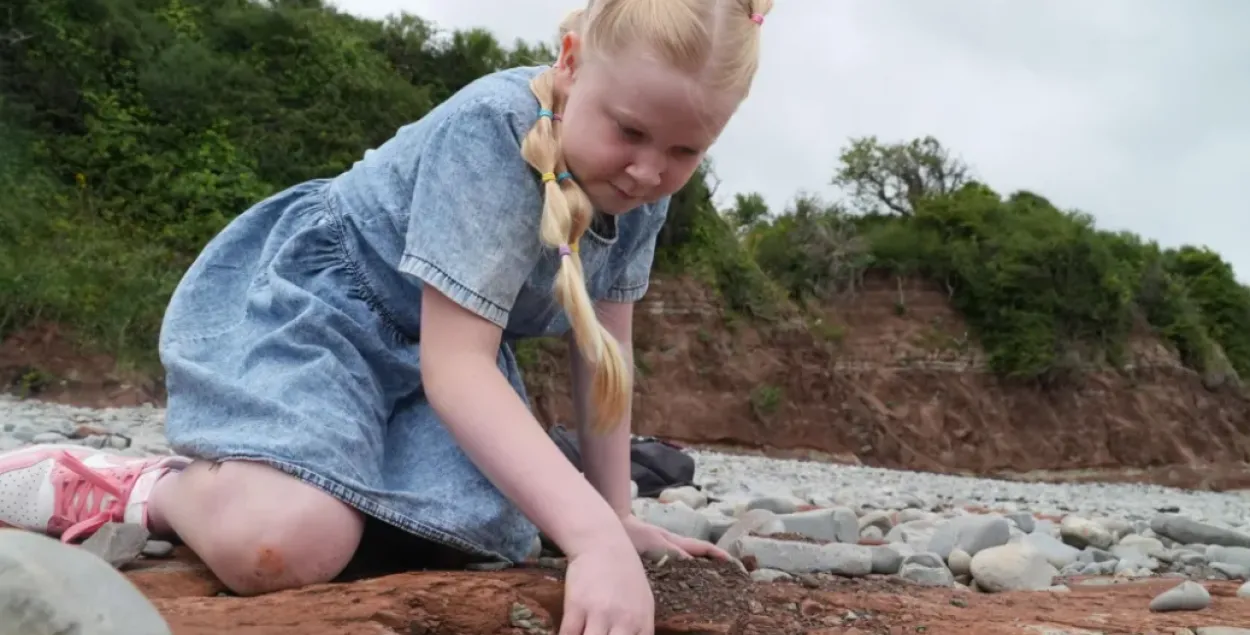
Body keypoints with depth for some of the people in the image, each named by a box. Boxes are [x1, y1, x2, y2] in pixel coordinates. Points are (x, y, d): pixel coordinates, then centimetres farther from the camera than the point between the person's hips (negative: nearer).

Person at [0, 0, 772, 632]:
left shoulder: (643, 185, -6)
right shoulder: (492, 128, -29)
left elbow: (606, 349, 2)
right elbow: (454, 364, -33)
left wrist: (614, 517, 2)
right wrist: (593, 536, -41)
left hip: (430, 345, 8)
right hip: (307, 296, -8)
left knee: (484, 527, -19)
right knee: (287, 541, -36)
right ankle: (127, 484, 0)